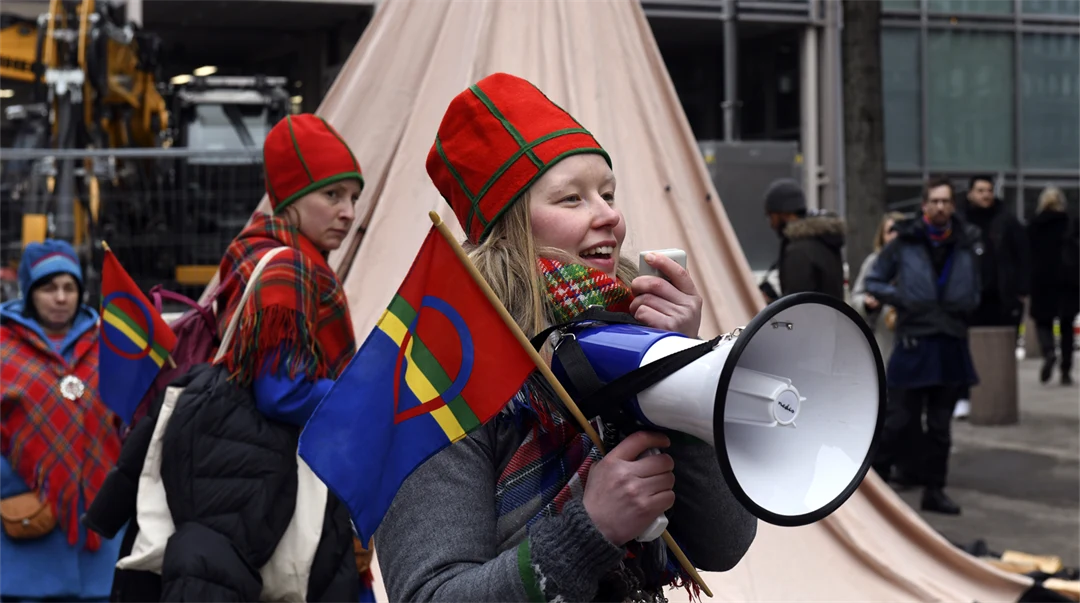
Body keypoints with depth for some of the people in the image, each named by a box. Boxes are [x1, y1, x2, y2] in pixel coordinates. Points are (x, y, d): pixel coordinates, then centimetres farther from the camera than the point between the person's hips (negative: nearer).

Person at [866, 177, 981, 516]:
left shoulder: (967, 244, 7)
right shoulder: (904, 242, -2)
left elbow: (974, 292, 19)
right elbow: (873, 282, 6)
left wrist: (964, 306, 1)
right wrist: (901, 299, -7)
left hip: (952, 344, 4)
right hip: (913, 343, -3)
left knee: (940, 425, 11)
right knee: (899, 420, -3)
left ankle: (934, 490, 20)